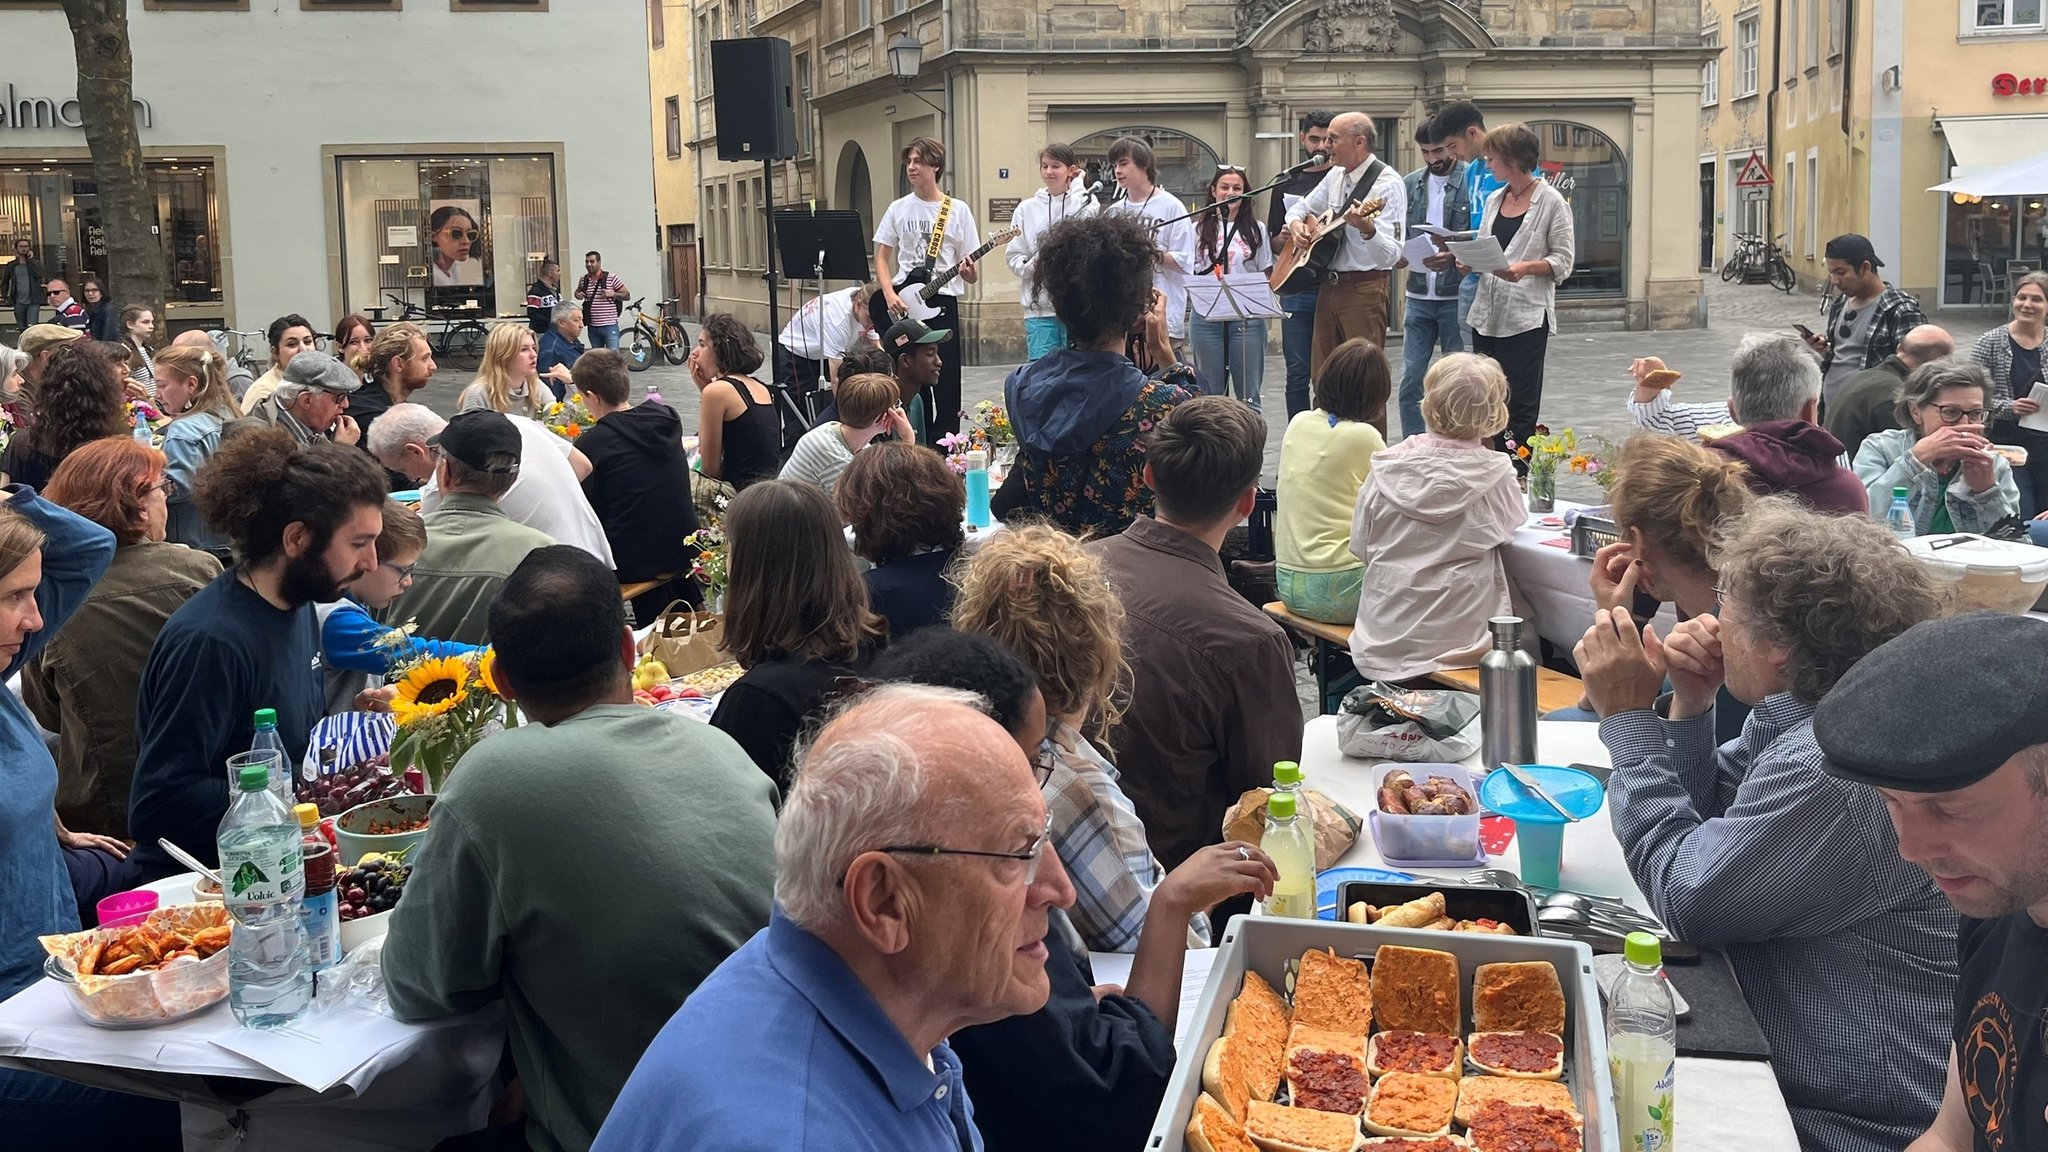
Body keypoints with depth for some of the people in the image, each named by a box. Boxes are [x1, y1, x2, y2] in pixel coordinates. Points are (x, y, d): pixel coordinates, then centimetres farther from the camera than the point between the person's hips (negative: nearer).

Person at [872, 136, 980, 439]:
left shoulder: (958, 210, 2)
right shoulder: (898, 208, 7)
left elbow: (972, 273, 3)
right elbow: (882, 258, 9)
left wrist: (969, 273, -20)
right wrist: (889, 296, -6)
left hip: (942, 302, -2)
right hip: (902, 305, 2)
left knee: (946, 379, -4)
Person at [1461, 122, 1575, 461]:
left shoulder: (1552, 202, -5)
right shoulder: (1494, 200, 15)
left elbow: (1563, 261, -7)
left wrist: (1526, 268, -22)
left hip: (1526, 316, -6)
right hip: (1487, 314, 7)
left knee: (1520, 407, -2)